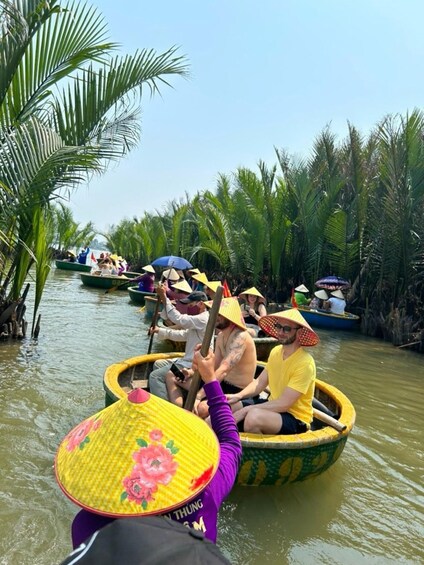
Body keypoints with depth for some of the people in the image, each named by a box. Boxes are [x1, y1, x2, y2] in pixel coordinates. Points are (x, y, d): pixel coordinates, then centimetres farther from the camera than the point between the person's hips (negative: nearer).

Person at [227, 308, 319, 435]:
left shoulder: (305, 363, -24)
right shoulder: (275, 351, 1)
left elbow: (284, 404, -25)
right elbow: (260, 382, 7)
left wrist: (246, 410, -25)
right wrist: (238, 396, -11)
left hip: (295, 419, -7)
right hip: (274, 405, 7)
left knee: (253, 416, -34)